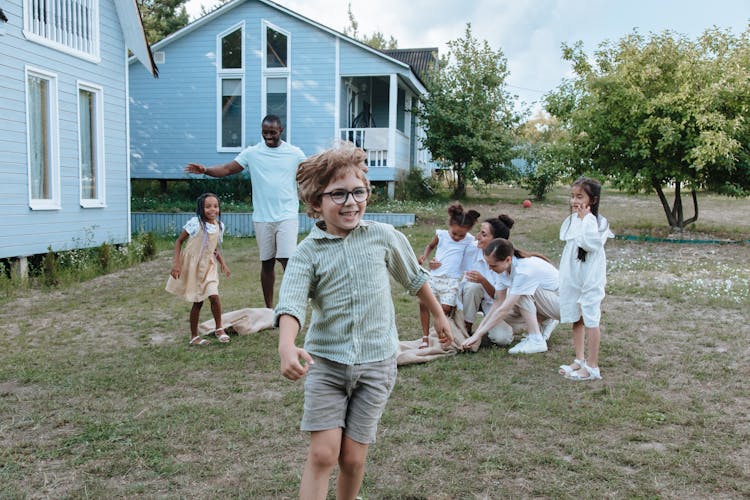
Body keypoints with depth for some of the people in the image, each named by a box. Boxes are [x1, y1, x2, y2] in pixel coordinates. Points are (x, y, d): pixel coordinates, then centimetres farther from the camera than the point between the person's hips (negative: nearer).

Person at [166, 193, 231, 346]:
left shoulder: (219, 225, 0)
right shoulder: (195, 223, -15)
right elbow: (179, 241, -8)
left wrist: (222, 263, 4)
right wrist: (176, 263, -16)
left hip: (208, 266, 4)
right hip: (192, 265, -4)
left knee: (214, 296, -13)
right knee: (197, 302, 4)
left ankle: (219, 329, 6)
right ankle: (194, 336, 19)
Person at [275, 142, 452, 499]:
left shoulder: (384, 237, -2)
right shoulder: (308, 252, -6)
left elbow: (414, 279, 15)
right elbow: (291, 303, -21)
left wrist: (439, 315, 25)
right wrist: (287, 346, -41)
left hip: (375, 363, 1)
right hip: (325, 363, -1)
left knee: (353, 458, 5)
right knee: (323, 454, -7)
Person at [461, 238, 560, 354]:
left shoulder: (524, 270, -33)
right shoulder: (505, 267, -9)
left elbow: (504, 309, -33)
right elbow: (498, 302, -7)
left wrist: (478, 335, -31)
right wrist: (478, 331, -14)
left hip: (559, 302, -8)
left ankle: (536, 340, -20)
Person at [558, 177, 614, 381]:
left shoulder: (596, 221, -14)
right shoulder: (571, 220, 6)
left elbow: (589, 243, -28)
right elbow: (568, 242, 6)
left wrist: (585, 219, -22)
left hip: (590, 277, -7)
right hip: (572, 277, 7)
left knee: (590, 320, -1)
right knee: (576, 318, 15)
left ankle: (592, 367, 6)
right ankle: (579, 360, 27)